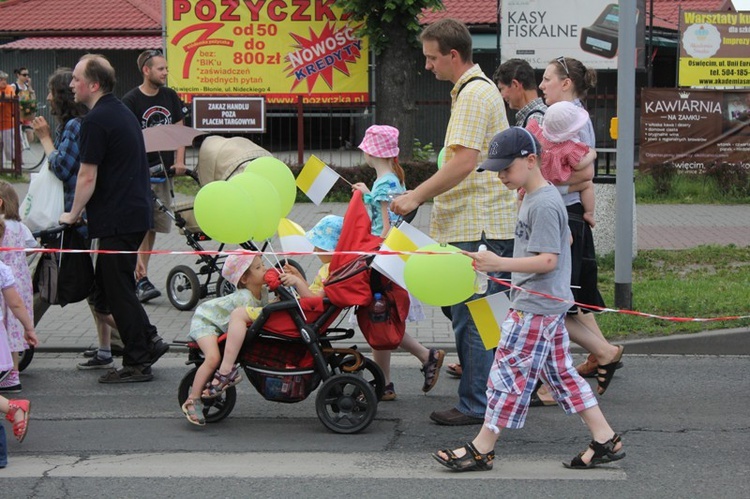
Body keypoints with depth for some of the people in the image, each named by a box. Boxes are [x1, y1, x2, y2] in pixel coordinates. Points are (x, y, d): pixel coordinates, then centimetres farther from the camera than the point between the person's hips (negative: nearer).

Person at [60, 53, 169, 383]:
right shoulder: (122, 113, 16)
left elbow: (88, 177, -16)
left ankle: (137, 363, 3)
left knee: (116, 291, -2)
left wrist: (73, 214, -3)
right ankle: (149, 341, 18)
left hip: (116, 219, -9)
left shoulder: (96, 120, -15)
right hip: (136, 211, 9)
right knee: (109, 285, 17)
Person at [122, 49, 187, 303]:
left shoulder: (170, 96, 10)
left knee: (154, 225, 8)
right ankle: (141, 278, -13)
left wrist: (179, 161, 1)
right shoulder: (131, 100, -7)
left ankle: (139, 274, 18)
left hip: (164, 170, 6)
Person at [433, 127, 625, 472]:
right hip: (550, 304, 11)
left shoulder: (543, 205, -18)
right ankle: (606, 440, 15)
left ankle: (482, 449, 4)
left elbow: (548, 260, -23)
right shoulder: (534, 198, 14)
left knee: (509, 371, -3)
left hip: (535, 307, -11)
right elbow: (566, 240, 28)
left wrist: (500, 264, -29)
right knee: (562, 372, 12)